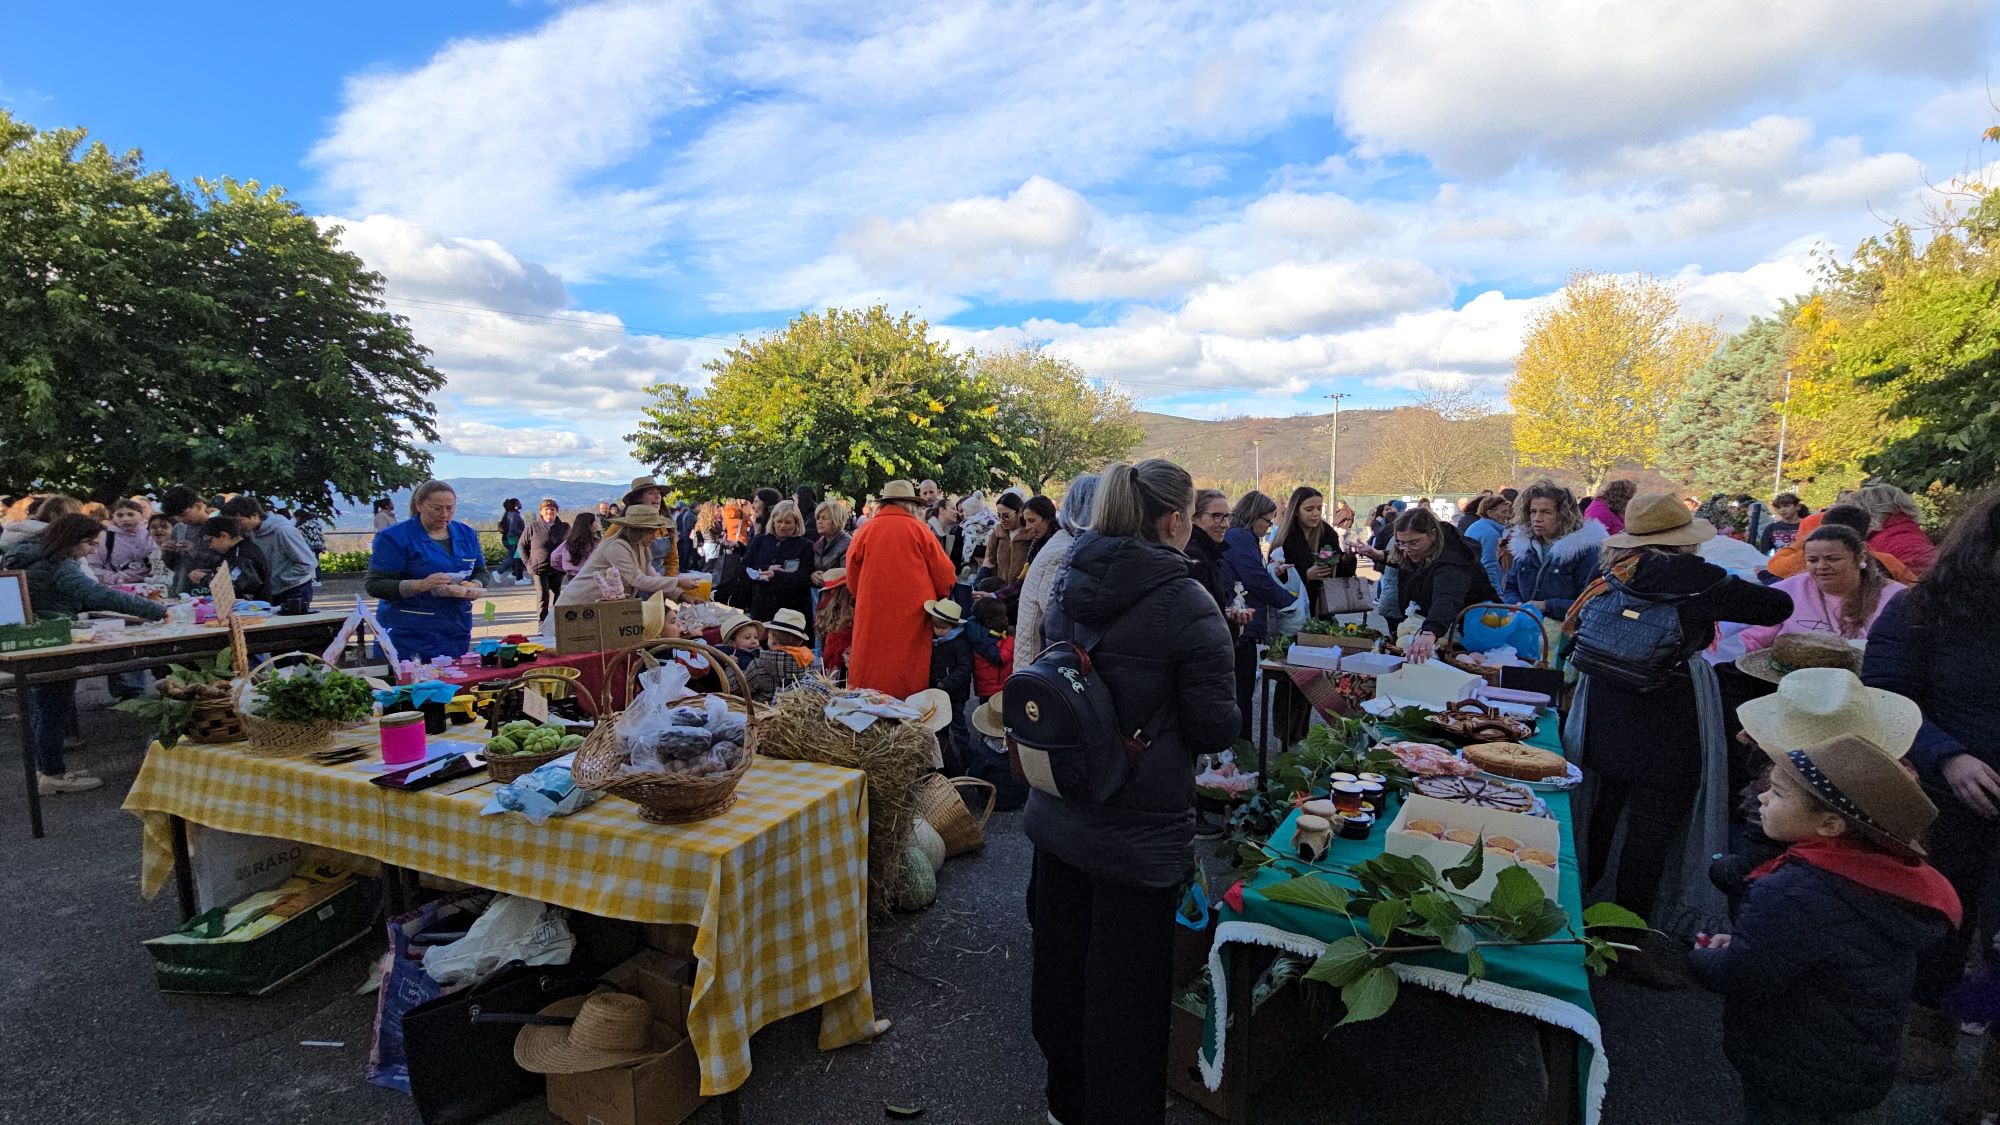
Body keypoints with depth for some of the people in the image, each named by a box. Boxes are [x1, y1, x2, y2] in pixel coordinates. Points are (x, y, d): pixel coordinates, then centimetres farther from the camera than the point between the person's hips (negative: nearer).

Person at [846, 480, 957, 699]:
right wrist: (939, 597, 20)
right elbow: (943, 573, 1)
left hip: (873, 616, 2)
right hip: (913, 615, -1)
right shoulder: (919, 529, -2)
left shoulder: (865, 530, 2)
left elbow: (852, 577, 8)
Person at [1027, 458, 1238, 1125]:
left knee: (1062, 960, 21)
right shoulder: (1186, 605, -19)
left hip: (1059, 814, 7)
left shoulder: (1071, 588, 0)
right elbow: (1216, 726, -13)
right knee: (1125, 983, 9)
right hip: (1137, 830, -7)